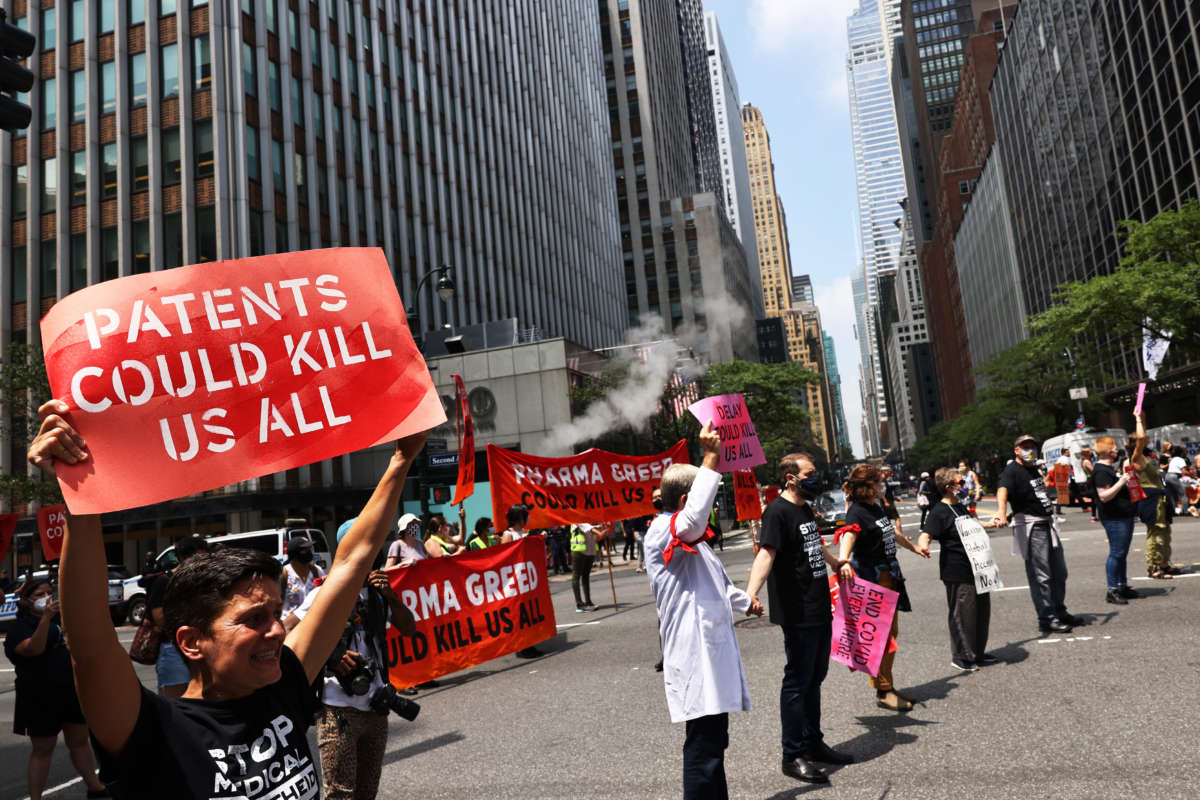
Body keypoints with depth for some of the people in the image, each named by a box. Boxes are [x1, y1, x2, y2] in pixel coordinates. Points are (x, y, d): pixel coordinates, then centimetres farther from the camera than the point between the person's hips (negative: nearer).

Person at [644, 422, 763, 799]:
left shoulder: (690, 540, 20)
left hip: (712, 652, 11)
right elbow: (694, 516, -39)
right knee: (703, 748, -9)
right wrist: (711, 459, -39)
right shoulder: (662, 534, -14)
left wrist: (744, 601, 52)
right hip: (696, 658, -11)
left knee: (714, 742, 19)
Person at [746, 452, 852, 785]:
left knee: (814, 677, 18)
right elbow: (766, 554, -30)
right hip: (798, 614, -9)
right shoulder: (778, 511, -17)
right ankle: (793, 755, 11)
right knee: (797, 682, 0)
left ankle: (813, 742, 32)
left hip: (820, 609, 9)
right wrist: (751, 592, -45)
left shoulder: (806, 509, 12)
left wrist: (835, 563, 49)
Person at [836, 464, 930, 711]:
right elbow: (849, 535, -36)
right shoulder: (857, 511, -17)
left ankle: (887, 686, 25)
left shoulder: (876, 508, 12)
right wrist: (843, 560, -56)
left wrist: (914, 548, 44)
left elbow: (892, 533, 29)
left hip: (889, 574, 10)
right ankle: (882, 692, 5)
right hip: (872, 577, -10)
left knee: (891, 632, 14)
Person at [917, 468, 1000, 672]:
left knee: (982, 610, 16)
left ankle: (978, 654, 30)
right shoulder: (939, 511, -15)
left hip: (975, 568, 9)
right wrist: (923, 546, -48)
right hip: (957, 572, -9)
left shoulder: (960, 507, 13)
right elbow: (925, 535, -27)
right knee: (962, 613, -1)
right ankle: (960, 657, 13)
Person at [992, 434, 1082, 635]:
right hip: (1031, 528, -9)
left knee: (1059, 572, 18)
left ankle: (1060, 612, 32)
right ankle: (1047, 619, 4)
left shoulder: (1033, 469, 13)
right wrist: (1002, 514, -52)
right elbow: (1002, 491, -36)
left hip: (1048, 525, 9)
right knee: (1041, 576, -4)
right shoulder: (1012, 471, -15)